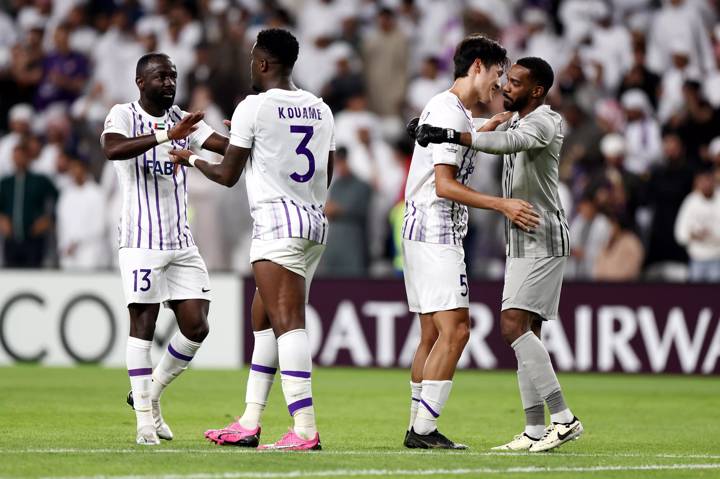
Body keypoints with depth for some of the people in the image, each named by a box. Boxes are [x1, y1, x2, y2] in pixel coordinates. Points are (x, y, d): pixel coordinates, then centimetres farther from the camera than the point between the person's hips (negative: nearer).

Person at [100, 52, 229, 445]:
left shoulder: (183, 120, 12)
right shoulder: (123, 115, -5)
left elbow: (226, 146, -1)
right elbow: (112, 148, -27)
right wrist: (166, 135, -37)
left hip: (182, 241, 6)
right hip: (141, 240, -6)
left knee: (196, 327, 0)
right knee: (143, 323, -4)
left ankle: (150, 392, 20)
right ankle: (144, 418, 2)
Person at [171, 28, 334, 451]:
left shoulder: (254, 107, -7)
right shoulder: (320, 109, 13)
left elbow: (228, 175, -1)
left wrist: (191, 160, 19)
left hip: (278, 221, -8)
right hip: (316, 221, 8)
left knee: (287, 322, -13)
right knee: (263, 320, 16)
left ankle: (305, 429, -22)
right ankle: (249, 425, 18)